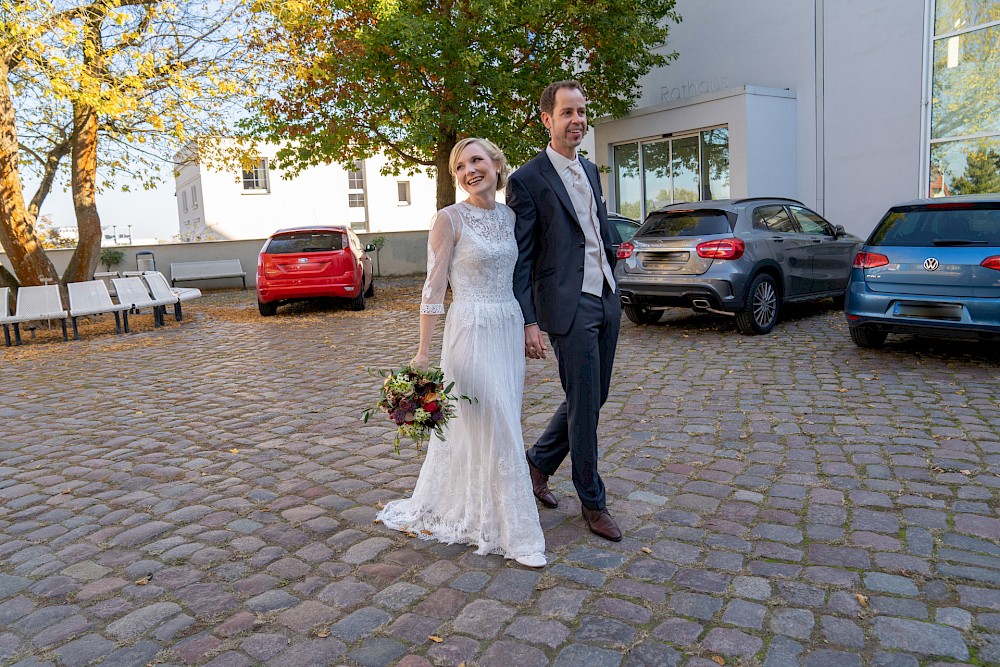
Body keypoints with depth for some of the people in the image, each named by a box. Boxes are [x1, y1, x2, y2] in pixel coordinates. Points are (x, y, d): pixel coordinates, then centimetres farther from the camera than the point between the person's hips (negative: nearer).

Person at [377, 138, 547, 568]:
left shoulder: (509, 215, 10)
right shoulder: (450, 219, -8)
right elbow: (434, 287, -10)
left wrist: (528, 327, 13)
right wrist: (423, 350, -12)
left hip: (509, 330, 7)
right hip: (472, 331, -7)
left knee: (478, 426, 15)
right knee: (495, 432, -2)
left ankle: (448, 510, 36)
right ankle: (513, 533, 12)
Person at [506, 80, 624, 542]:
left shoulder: (590, 171, 15)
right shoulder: (528, 180, -8)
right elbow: (520, 259, -11)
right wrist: (529, 322, -15)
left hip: (606, 299, 8)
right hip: (570, 307, -8)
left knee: (592, 398, 15)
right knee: (585, 405, 0)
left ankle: (538, 462, 35)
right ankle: (592, 502, 18)